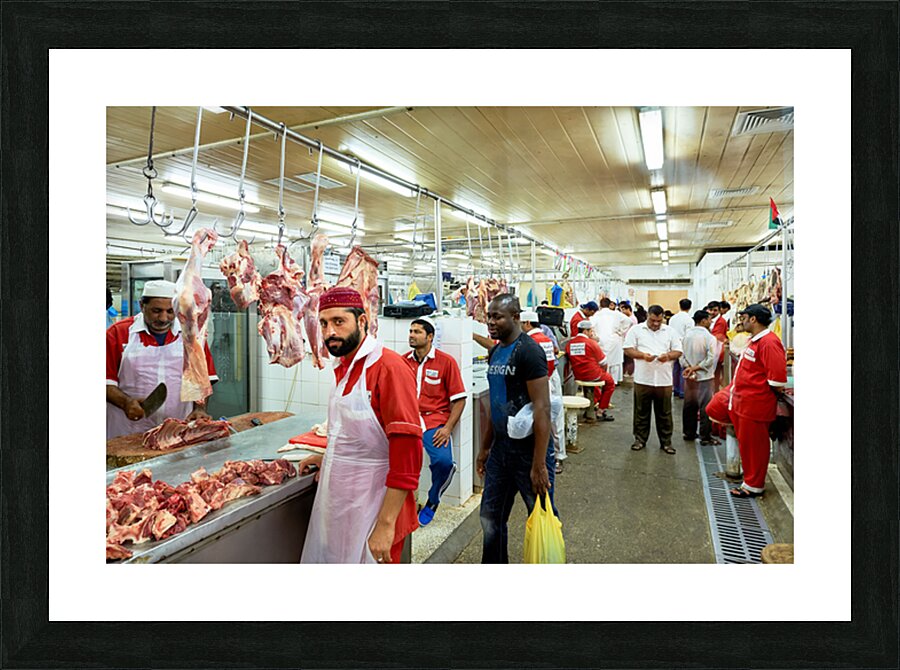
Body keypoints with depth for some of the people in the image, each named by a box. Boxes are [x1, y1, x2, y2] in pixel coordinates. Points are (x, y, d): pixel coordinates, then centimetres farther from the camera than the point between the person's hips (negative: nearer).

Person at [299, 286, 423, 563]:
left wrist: (385, 525, -25)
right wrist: (329, 458, 12)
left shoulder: (389, 368, -21)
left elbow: (407, 452, -25)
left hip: (372, 507, -8)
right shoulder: (344, 367, 8)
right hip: (337, 502, 8)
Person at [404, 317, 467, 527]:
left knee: (443, 461, -26)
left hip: (435, 421, -2)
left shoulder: (446, 362, 0)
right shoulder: (403, 362, 11)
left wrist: (447, 428, -10)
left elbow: (459, 399, 0)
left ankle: (432, 503, 7)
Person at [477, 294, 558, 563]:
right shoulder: (495, 352, 11)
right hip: (501, 448, 8)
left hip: (529, 450, -8)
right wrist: (485, 448, 18)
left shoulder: (529, 351, -15)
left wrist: (539, 465, -21)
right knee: (491, 518, 15)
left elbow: (542, 408, -20)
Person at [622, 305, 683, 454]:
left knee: (664, 413, 8)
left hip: (664, 379, 2)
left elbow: (678, 351, 10)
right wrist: (642, 355, -16)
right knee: (641, 412, 8)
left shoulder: (669, 331, 9)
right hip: (642, 379, -1)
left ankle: (666, 441, 19)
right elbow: (628, 349, 0)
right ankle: (640, 439, 20)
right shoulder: (636, 330, 3)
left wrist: (668, 356, -11)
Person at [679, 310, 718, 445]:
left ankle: (689, 433, 23)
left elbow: (681, 355, 0)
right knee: (705, 407, 2)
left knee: (689, 405, 14)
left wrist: (688, 368, -8)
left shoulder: (686, 335, 1)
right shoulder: (709, 337, -14)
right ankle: (705, 436, 7)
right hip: (704, 377, -5)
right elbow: (710, 359, -19)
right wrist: (695, 368, -13)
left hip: (689, 377, 6)